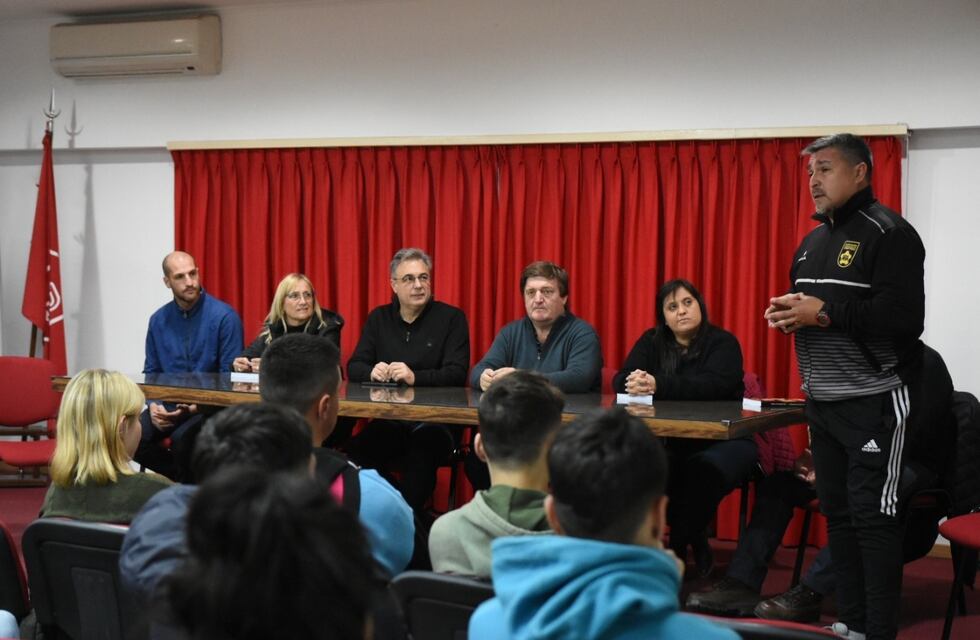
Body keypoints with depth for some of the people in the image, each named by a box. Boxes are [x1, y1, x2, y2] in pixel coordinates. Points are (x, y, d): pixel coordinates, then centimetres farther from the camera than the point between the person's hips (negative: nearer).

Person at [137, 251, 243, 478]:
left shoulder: (224, 317, -8)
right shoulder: (158, 320, 7)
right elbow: (151, 371, 14)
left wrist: (198, 404, -21)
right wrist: (153, 404, -6)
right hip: (168, 403, 5)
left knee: (181, 438, -33)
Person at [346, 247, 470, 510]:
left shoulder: (452, 318, 1)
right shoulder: (379, 318, 13)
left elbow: (457, 374, -9)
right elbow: (354, 367, 9)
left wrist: (415, 377, -25)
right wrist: (372, 372, -15)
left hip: (435, 421, -3)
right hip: (387, 421, 4)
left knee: (420, 456, -37)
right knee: (354, 453, -27)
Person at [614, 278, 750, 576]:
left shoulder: (723, 342, -4)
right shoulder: (652, 342, 9)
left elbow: (714, 385, -24)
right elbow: (620, 381, -4)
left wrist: (659, 386, -37)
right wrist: (636, 383, -30)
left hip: (724, 441, -3)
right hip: (672, 443, 3)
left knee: (703, 472, -37)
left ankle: (677, 549, -12)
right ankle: (695, 541, -9)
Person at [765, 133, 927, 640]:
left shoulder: (888, 234, -13)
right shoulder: (814, 240, 14)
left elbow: (905, 318, -22)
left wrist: (824, 312, -22)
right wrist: (788, 312, 0)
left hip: (873, 402, -9)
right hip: (823, 402, 9)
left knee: (874, 517, -4)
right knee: (837, 512, 13)